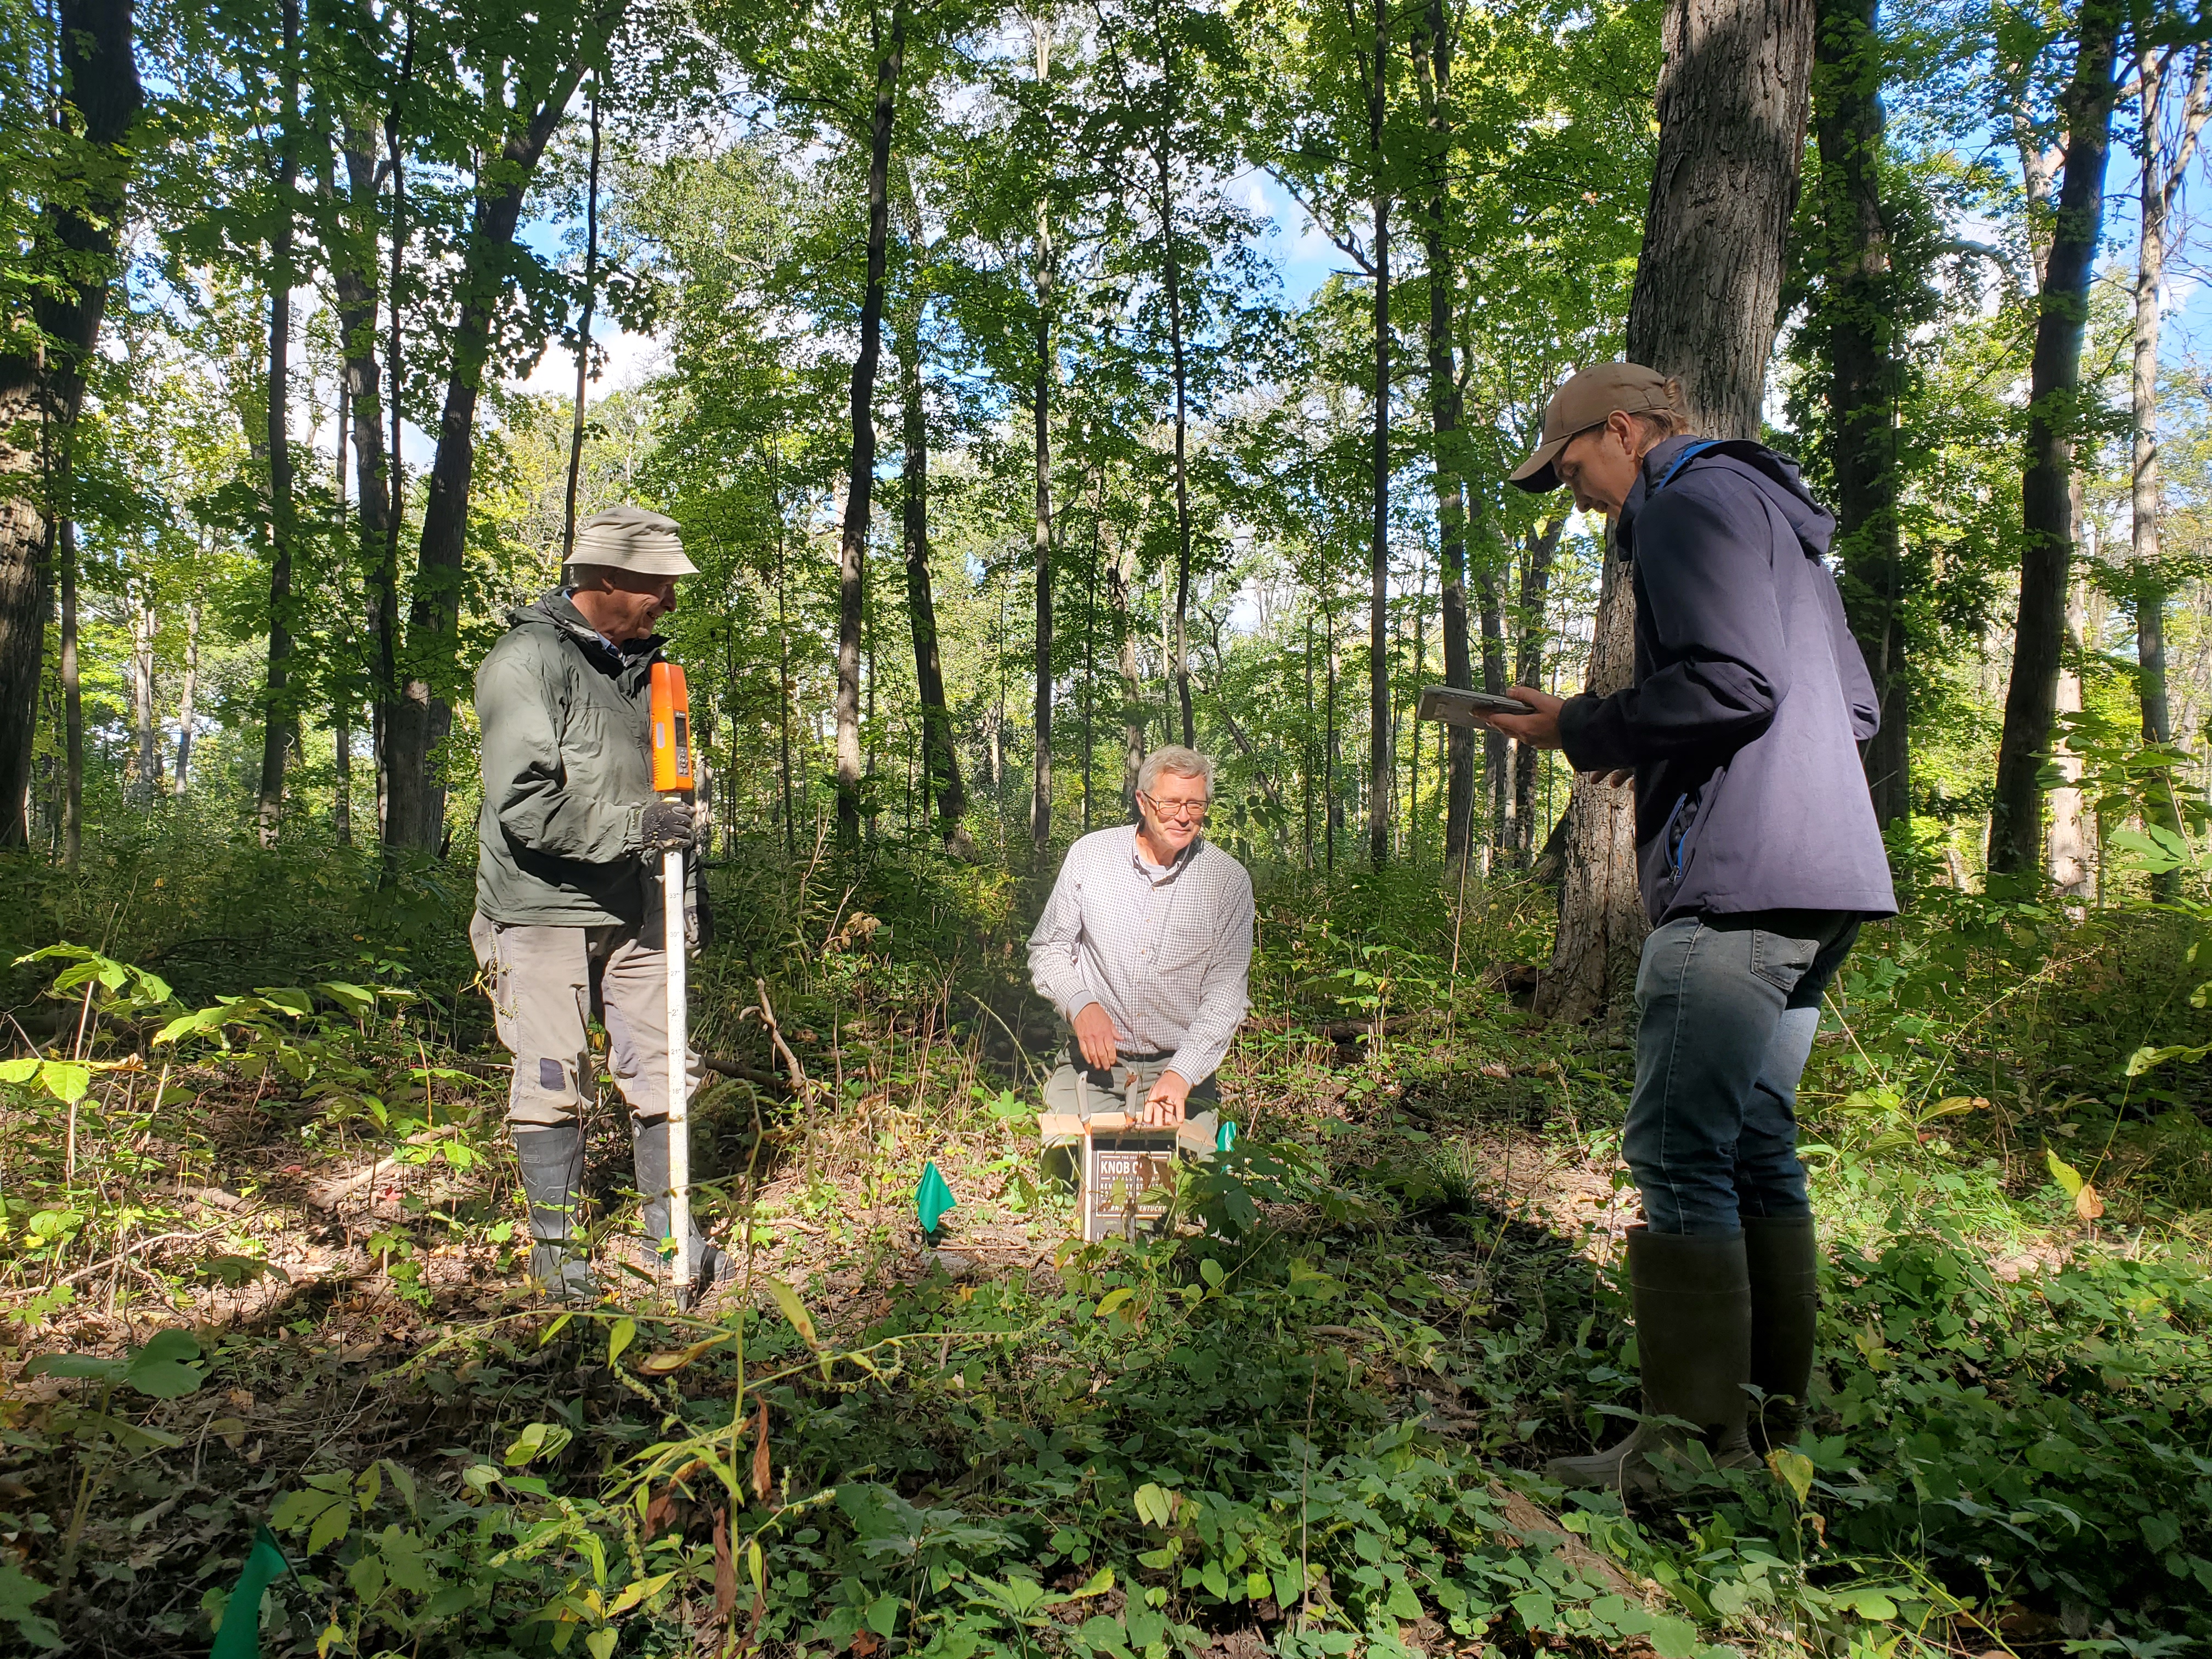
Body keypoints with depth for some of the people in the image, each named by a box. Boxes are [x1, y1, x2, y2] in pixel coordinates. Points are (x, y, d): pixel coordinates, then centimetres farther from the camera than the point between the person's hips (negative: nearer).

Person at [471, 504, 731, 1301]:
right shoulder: (525, 662, -12)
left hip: (634, 908, 6)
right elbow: (525, 805, -20)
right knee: (553, 1081, 2)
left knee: (662, 1069, 8)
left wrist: (685, 897, 15)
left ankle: (671, 1232, 23)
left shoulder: (643, 663, 11)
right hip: (543, 909, -6)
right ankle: (555, 1244, 18)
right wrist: (633, 825, -23)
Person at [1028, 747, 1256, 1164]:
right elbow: (1048, 949, 7)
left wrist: (1181, 1074, -19)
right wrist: (1080, 1004, -13)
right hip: (1091, 1066, 1)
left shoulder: (1229, 880, -4)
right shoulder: (1089, 855, -1)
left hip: (1183, 1070, -1)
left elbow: (1227, 992, -7)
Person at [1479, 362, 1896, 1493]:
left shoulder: (1695, 499, -4)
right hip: (1818, 886, 10)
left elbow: (1735, 680, -19)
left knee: (1679, 1154, -8)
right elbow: (1857, 708, 24)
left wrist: (1583, 729, -7)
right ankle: (1770, 1421, 20)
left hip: (1737, 884, -10)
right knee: (1754, 1147, 13)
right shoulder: (1774, 517, 26)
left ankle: (1694, 1441, -3)